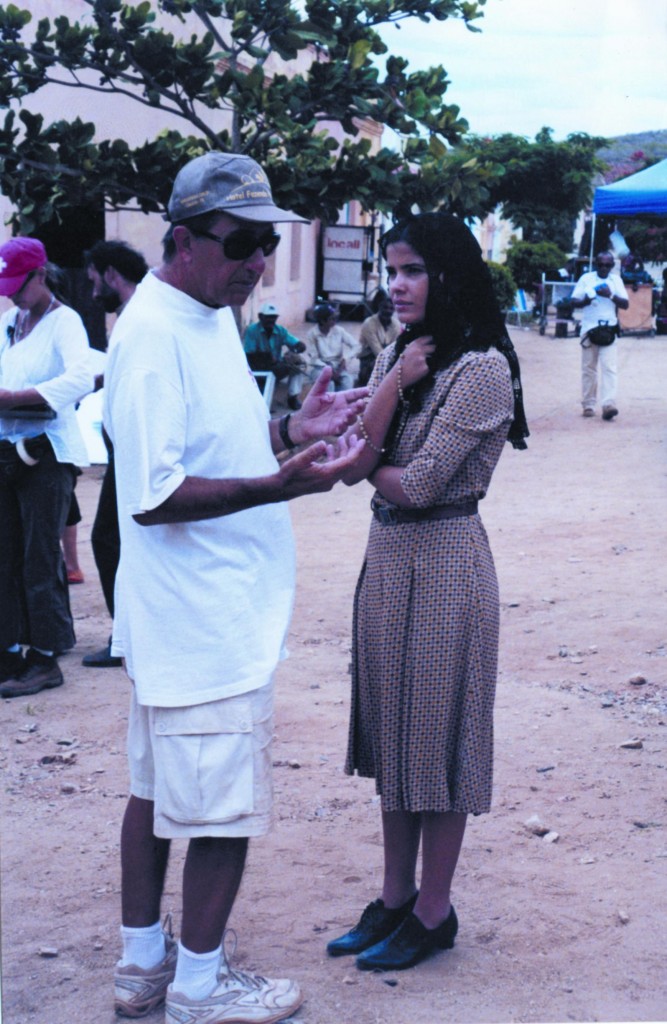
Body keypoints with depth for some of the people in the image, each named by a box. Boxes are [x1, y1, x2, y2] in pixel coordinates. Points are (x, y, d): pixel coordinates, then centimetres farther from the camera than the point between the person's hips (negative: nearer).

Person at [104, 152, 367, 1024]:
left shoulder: (211, 314, 12)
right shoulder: (153, 334, -20)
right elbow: (154, 493, -24)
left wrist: (291, 429, 8)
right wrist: (283, 483, -31)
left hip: (191, 615, 10)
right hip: (207, 622, -10)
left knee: (158, 790, 18)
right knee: (226, 808, 1)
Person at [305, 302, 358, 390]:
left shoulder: (339, 330, -3)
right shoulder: (312, 334, -10)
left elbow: (355, 346, 0)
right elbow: (313, 359, -9)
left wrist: (345, 359, -17)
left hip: (338, 365, 2)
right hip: (320, 366, -2)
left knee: (348, 380, -30)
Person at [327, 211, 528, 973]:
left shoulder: (482, 367, -14)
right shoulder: (394, 357, 10)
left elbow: (419, 482, -19)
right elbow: (355, 464, -2)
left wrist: (371, 467, 0)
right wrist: (396, 382, -12)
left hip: (443, 560, -8)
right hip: (386, 553, 8)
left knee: (437, 731, 2)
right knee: (390, 727, 13)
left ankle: (434, 912, 16)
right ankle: (395, 897, 26)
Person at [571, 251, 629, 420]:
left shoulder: (616, 280, 9)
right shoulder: (586, 278, 5)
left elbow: (625, 304, 5)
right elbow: (574, 302, 2)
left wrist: (611, 295, -12)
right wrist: (586, 300, -18)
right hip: (589, 329, 0)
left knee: (609, 368, -11)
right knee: (589, 368, 5)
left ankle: (608, 404, -19)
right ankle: (588, 404, 12)